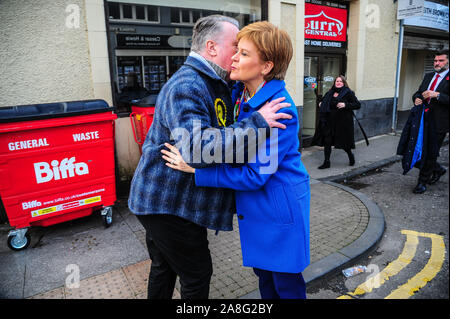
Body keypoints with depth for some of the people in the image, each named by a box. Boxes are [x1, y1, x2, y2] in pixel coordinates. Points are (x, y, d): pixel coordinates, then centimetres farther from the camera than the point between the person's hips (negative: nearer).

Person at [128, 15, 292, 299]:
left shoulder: (217, 86, 11)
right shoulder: (186, 86, -23)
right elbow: (197, 147, -37)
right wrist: (257, 123, -31)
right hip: (167, 203, -10)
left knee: (165, 268, 26)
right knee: (197, 274, 7)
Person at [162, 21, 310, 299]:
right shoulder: (240, 93, -2)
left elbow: (255, 174, -26)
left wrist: (195, 169, -23)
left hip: (281, 207, -8)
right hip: (256, 206, 8)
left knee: (286, 284, 14)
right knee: (263, 271, 26)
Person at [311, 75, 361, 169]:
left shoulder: (348, 93, -4)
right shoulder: (330, 93, 12)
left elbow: (358, 104, -7)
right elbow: (325, 103, 30)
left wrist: (345, 105, -19)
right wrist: (321, 104, 9)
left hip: (342, 122, -5)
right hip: (329, 121, 5)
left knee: (343, 143, 6)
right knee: (327, 141, 1)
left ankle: (351, 156, 35)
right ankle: (327, 162, 10)